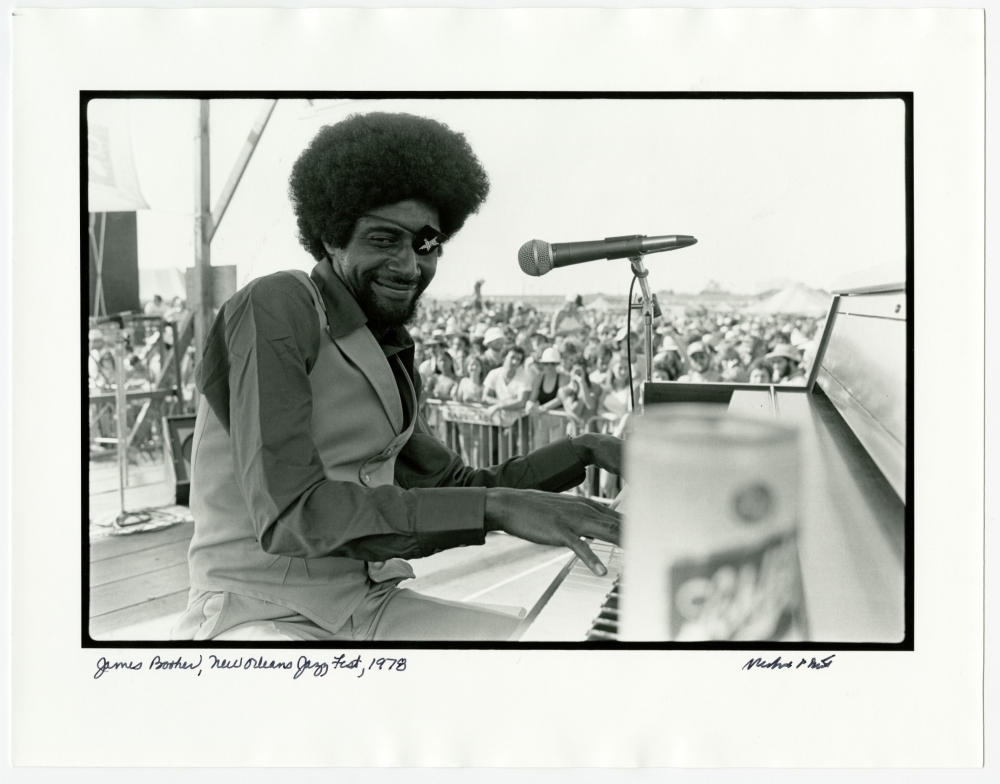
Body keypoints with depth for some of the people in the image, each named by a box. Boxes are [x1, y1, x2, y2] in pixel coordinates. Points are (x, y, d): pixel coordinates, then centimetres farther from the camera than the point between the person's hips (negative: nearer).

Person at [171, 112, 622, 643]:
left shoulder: (388, 354, 13)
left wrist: (586, 451, 7)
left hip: (369, 604, 9)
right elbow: (289, 514, -25)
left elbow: (452, 486, 19)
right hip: (255, 614, -8)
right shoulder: (274, 308, -14)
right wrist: (497, 506, -28)